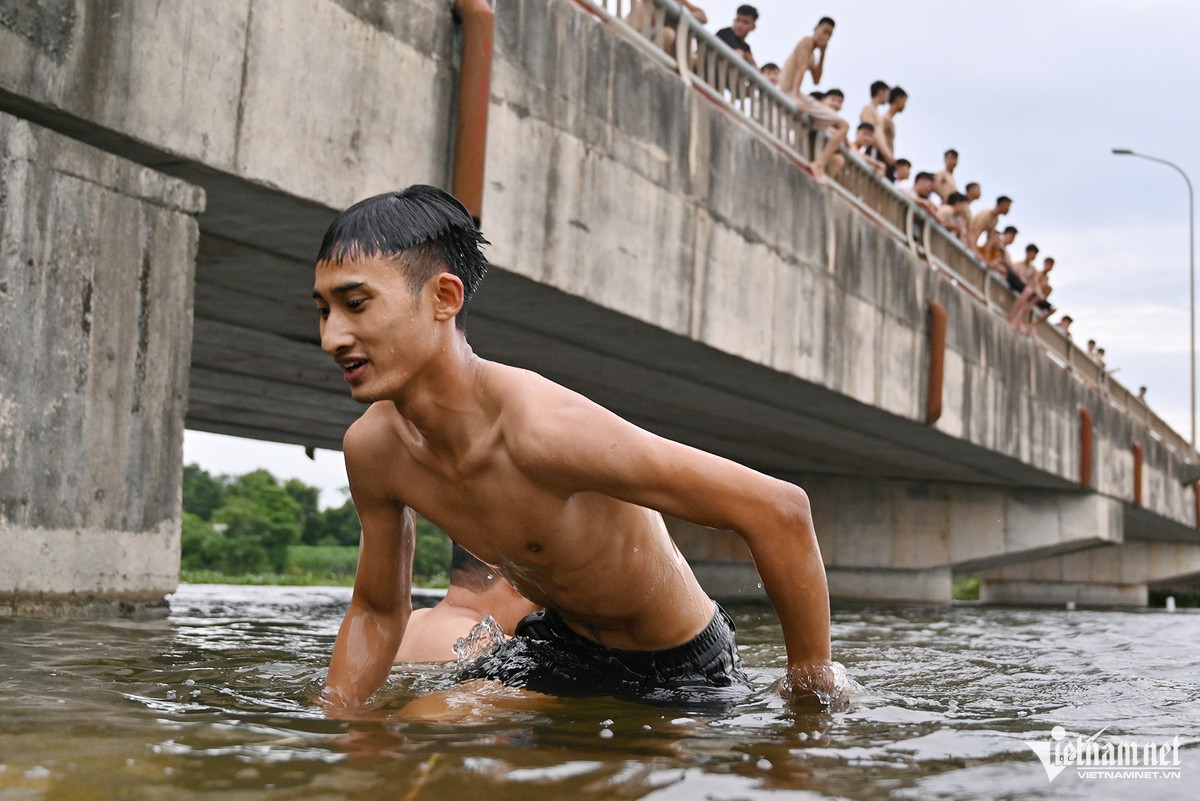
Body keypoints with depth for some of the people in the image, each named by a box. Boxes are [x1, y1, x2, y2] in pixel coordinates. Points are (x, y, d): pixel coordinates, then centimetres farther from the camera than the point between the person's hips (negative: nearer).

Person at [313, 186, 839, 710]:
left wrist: (811, 687, -25)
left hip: (680, 670, -5)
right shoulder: (372, 447, -15)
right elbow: (377, 611, 4)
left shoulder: (545, 426, -39)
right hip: (562, 648, 5)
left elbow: (777, 509, -36)